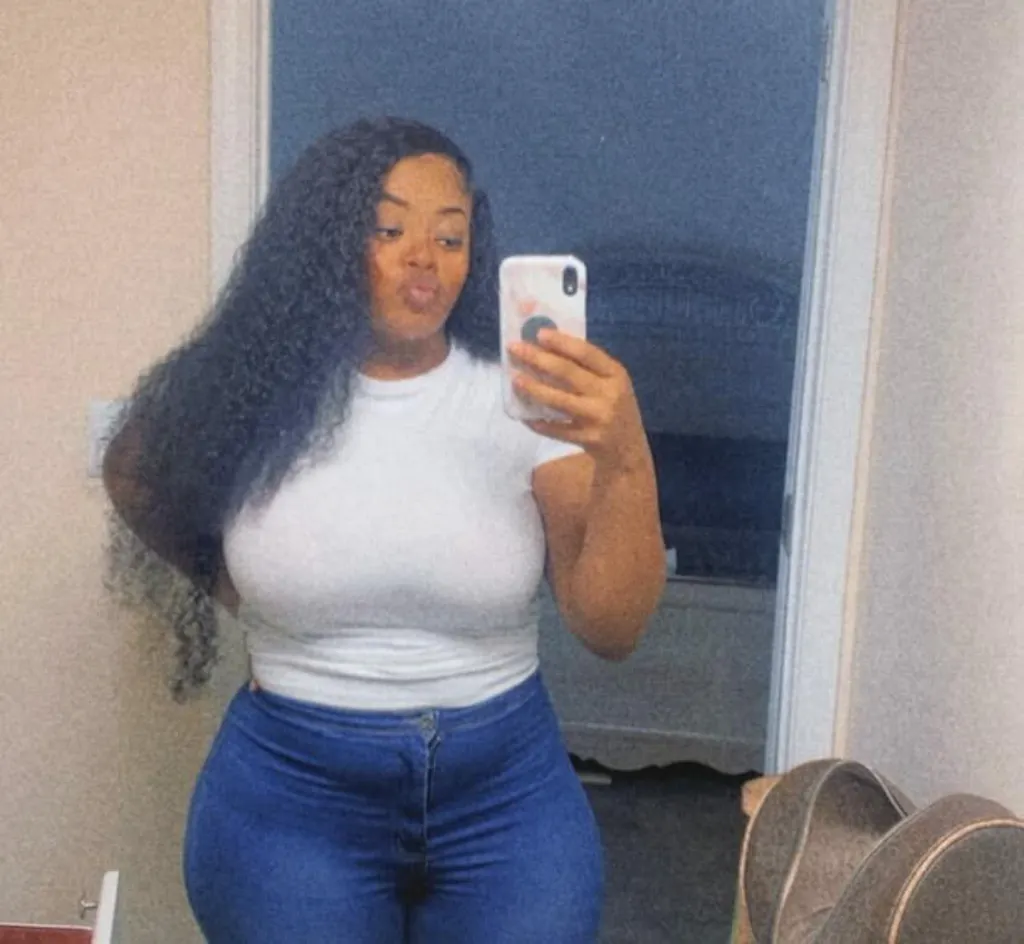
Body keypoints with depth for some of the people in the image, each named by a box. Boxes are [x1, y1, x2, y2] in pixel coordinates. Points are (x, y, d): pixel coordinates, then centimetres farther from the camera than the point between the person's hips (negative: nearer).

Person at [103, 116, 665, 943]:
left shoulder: (523, 398, -10)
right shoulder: (251, 394, -8)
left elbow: (611, 626, -15)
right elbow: (140, 481, 14)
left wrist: (625, 462, -29)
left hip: (507, 789, 1)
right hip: (291, 792, 0)